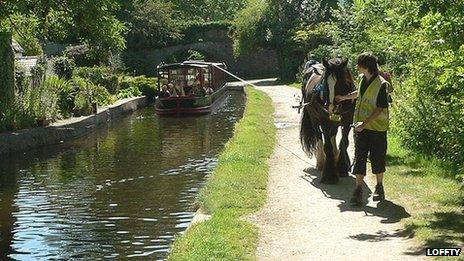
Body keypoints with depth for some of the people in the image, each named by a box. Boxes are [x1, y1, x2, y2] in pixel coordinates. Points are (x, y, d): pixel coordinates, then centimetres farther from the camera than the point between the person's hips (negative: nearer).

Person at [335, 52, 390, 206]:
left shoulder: (381, 84, -17)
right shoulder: (363, 79, 6)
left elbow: (379, 109, -20)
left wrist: (364, 123, -26)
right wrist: (343, 98, 38)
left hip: (376, 128, -6)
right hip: (360, 126, 6)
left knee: (377, 158, 8)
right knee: (359, 158, 1)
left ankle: (379, 188, 26)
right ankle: (358, 190, 2)